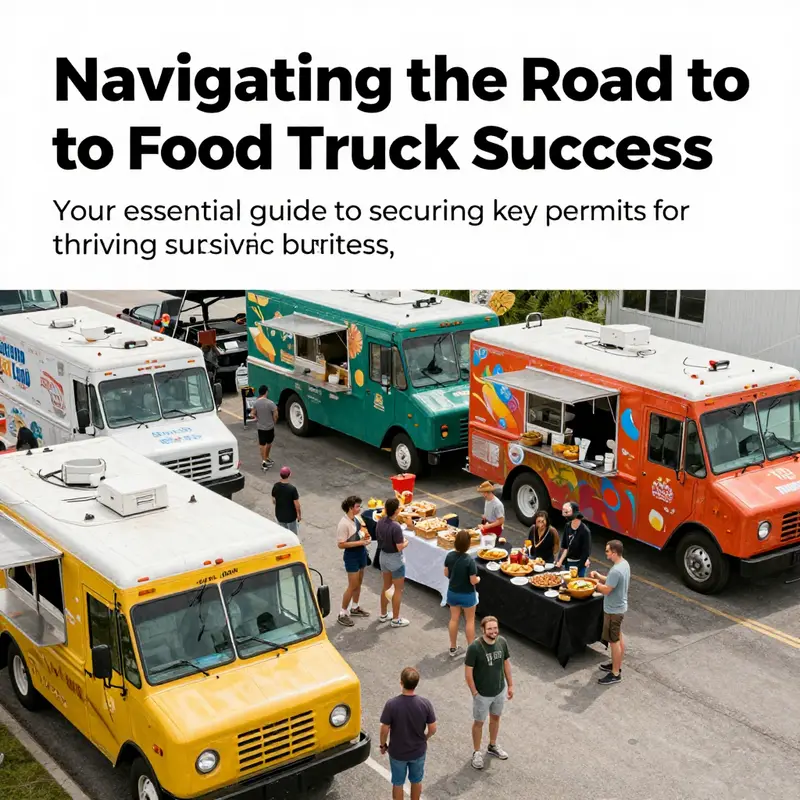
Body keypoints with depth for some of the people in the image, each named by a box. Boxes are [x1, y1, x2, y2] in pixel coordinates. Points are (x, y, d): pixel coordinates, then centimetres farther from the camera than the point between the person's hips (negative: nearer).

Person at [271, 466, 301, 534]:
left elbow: (274, 501, 1)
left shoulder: (276, 486, -13)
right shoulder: (292, 488, -27)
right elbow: (296, 504, -19)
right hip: (290, 516, -4)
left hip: (279, 515, 4)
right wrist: (299, 514, -2)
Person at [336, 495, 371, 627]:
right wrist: (360, 542, -25)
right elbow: (341, 544, -25)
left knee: (359, 583, 20)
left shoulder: (356, 518, 1)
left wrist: (366, 537, -4)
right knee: (352, 586, -2)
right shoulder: (344, 524, -25)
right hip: (351, 556, -8)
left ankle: (355, 608, 37)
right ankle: (343, 614, 10)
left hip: (361, 553, 8)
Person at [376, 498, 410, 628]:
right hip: (395, 559, -7)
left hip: (383, 555, 7)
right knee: (398, 589, 8)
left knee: (386, 586, 23)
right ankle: (396, 619, 17)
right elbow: (400, 547, -25)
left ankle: (383, 614, 34)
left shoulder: (380, 522, -6)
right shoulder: (395, 527, -29)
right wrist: (406, 543, -6)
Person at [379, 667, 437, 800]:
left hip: (397, 752, -1)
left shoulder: (392, 704, -26)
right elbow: (432, 729, -11)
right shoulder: (425, 704, -20)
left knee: (397, 783, 21)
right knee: (416, 780, 25)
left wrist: (383, 745, 3)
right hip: (418, 751, 1)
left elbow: (384, 730, -17)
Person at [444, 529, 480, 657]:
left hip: (452, 592, 5)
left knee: (454, 619, 16)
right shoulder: (469, 560, -26)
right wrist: (478, 579, 1)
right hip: (467, 595, -4)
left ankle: (453, 648, 27)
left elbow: (446, 574, 1)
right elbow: (473, 581, -21)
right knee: (470, 621, 13)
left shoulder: (449, 556, -11)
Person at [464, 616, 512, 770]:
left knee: (495, 718, 25)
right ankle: (476, 752, 35)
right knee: (479, 722, 14)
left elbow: (506, 663, 4)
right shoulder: (475, 647, -27)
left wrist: (510, 685, 8)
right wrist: (474, 693, -13)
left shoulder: (502, 642, -12)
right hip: (483, 694, -5)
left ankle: (493, 746, 48)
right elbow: (468, 672, -18)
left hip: (500, 690, 5)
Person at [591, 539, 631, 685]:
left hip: (613, 610, -10)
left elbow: (606, 590, -25)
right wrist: (599, 576, 0)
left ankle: (615, 674, 11)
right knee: (619, 637, 21)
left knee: (614, 641, 1)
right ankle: (617, 666, 36)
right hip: (620, 607, 10)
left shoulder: (616, 571, -31)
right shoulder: (624, 564, 1)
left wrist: (595, 582, -9)